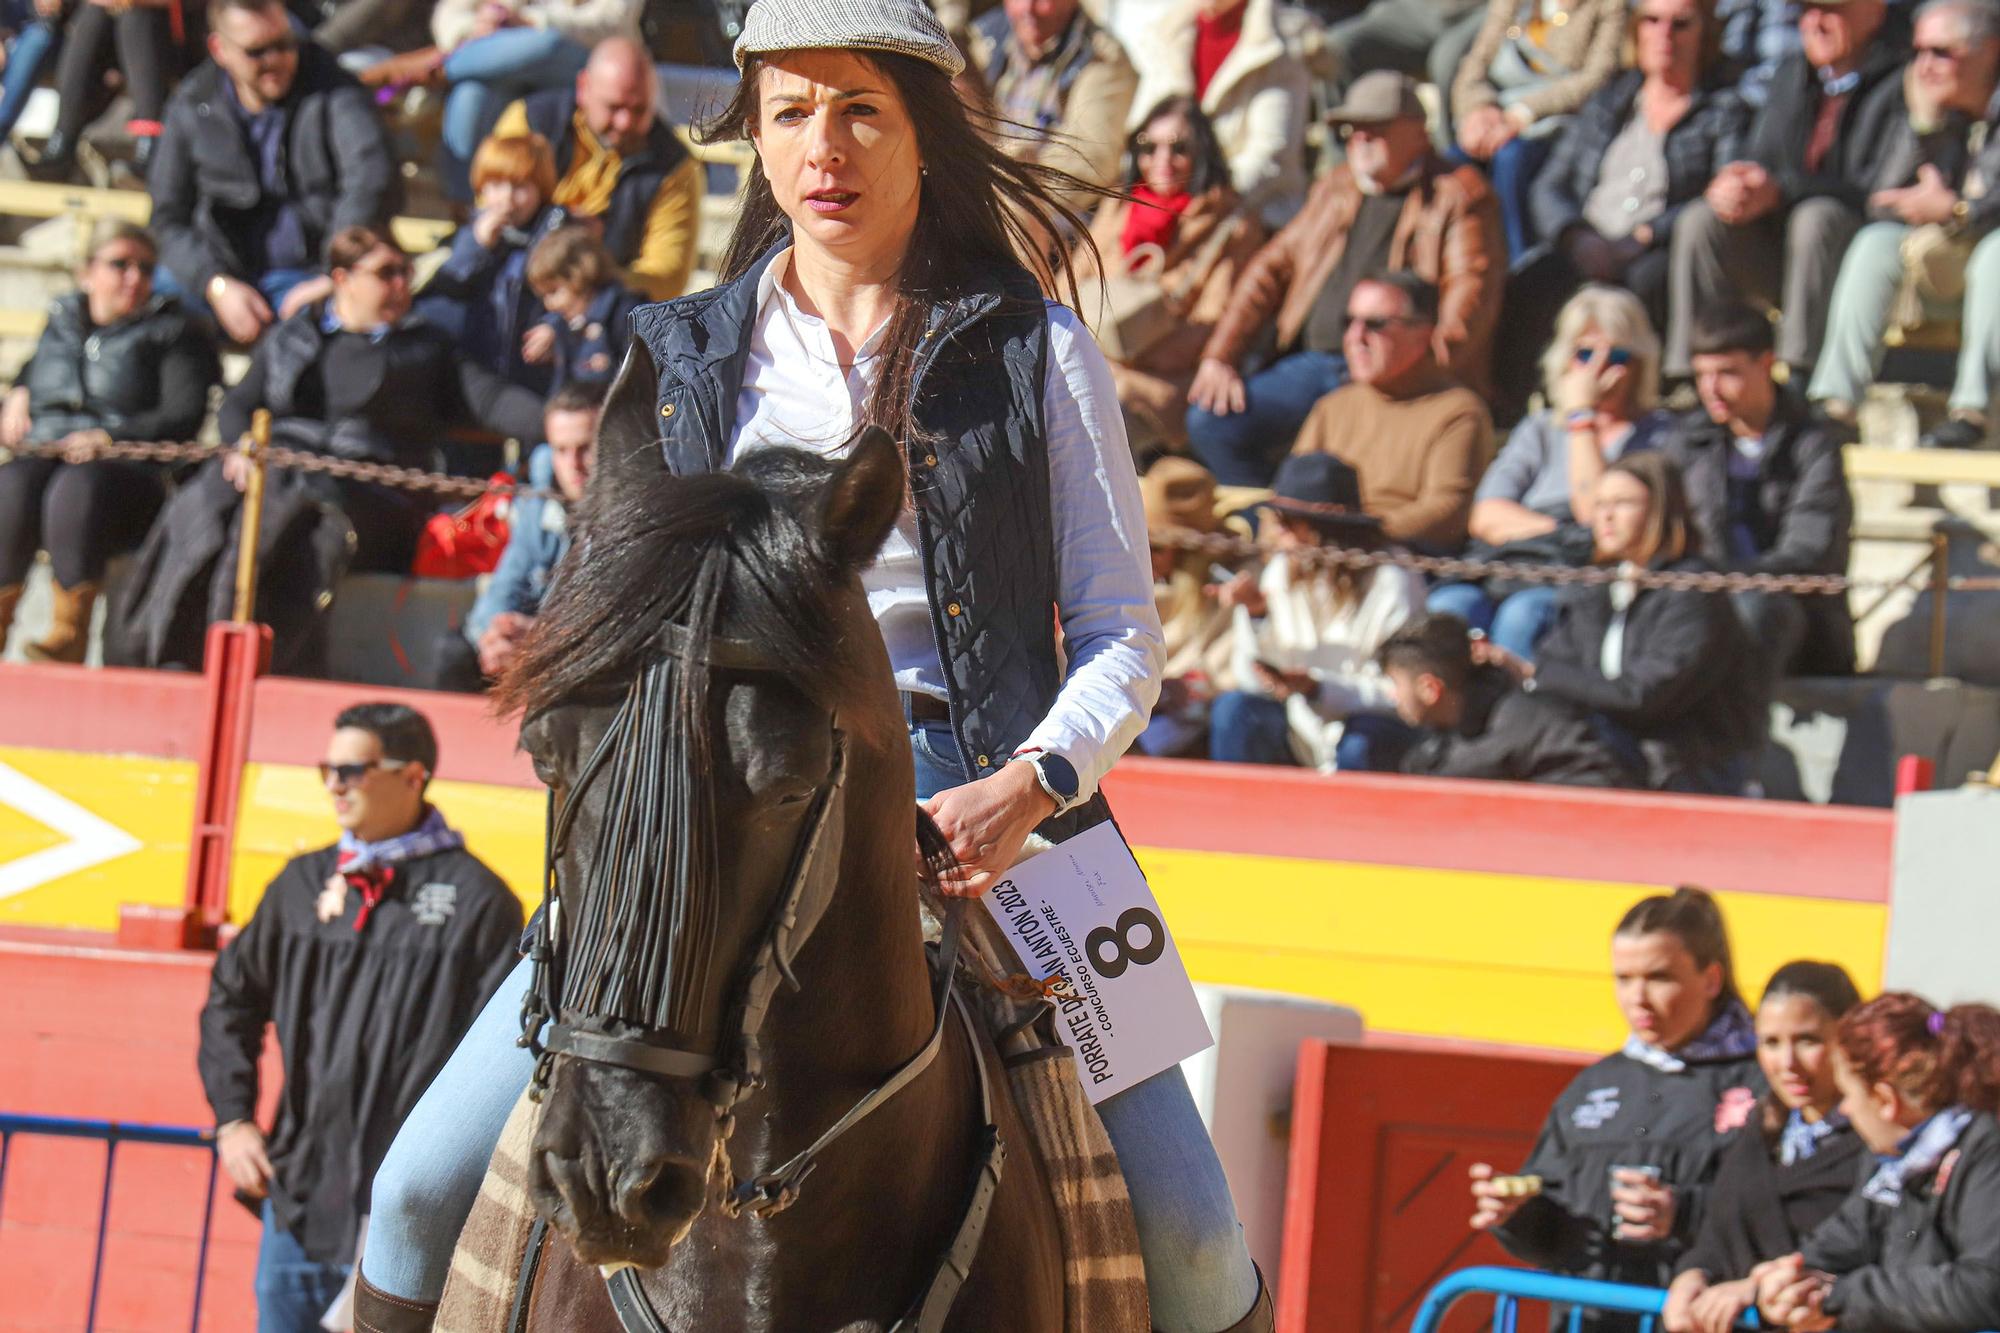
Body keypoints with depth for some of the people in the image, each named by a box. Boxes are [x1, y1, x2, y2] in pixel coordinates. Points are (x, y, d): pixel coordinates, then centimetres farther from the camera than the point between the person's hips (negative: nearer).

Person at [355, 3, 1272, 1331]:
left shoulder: (1038, 353, 6)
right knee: (432, 1187, -9)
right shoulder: (680, 360, 13)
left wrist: (1032, 783, -13)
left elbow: (1122, 633, 5)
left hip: (970, 805, -2)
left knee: (1183, 1225, -15)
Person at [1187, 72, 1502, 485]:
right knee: (1210, 422, -14)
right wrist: (1220, 356, 8)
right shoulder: (1335, 188, 24)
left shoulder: (1458, 196, 6)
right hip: (1312, 365, 6)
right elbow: (1273, 269, 21)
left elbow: (1471, 290, -7)